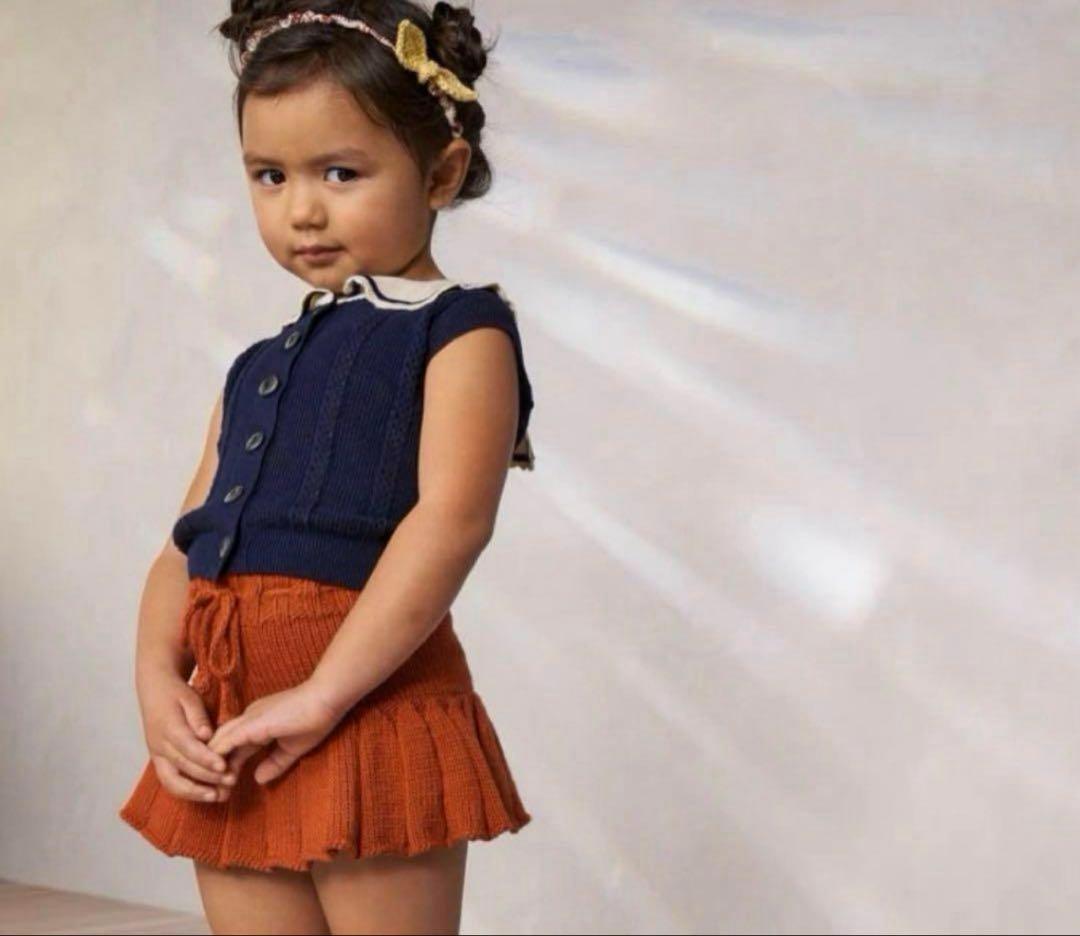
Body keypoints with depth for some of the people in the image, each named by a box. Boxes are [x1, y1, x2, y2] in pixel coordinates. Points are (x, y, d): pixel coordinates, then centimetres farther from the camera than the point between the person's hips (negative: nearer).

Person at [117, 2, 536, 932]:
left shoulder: (460, 330, -2)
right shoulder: (259, 367, 20)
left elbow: (452, 519, -16)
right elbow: (189, 541, 15)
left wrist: (322, 696, -21)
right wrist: (159, 683, -4)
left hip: (369, 702, -7)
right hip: (234, 732, 7)